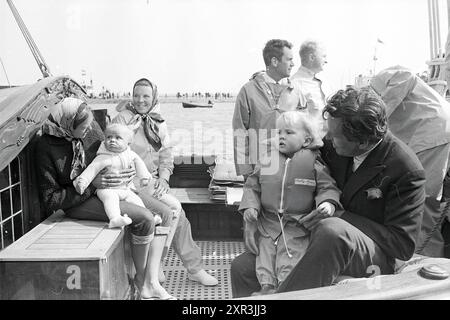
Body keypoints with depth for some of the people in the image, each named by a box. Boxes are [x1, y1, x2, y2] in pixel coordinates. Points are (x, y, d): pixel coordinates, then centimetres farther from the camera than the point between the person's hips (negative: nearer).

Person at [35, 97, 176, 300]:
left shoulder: (90, 129, -3)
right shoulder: (46, 148, -17)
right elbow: (50, 201, -15)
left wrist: (122, 173, -7)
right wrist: (92, 185, -22)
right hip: (77, 203, -7)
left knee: (163, 213, -8)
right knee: (144, 219, -25)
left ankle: (151, 283, -10)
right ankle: (140, 278, -2)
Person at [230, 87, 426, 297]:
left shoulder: (407, 170, -19)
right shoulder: (331, 146, -5)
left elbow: (404, 245, -16)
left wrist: (339, 217, -23)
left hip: (374, 258, -5)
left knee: (332, 230, -40)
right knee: (241, 267, -7)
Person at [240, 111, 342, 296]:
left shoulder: (313, 164, -4)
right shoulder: (266, 162, 5)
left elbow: (327, 188, -3)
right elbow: (252, 186, 10)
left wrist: (328, 203, -23)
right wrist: (250, 206, -5)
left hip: (298, 225, -3)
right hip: (269, 223, 4)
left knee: (290, 255, -12)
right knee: (265, 253, -1)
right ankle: (267, 286, 3)